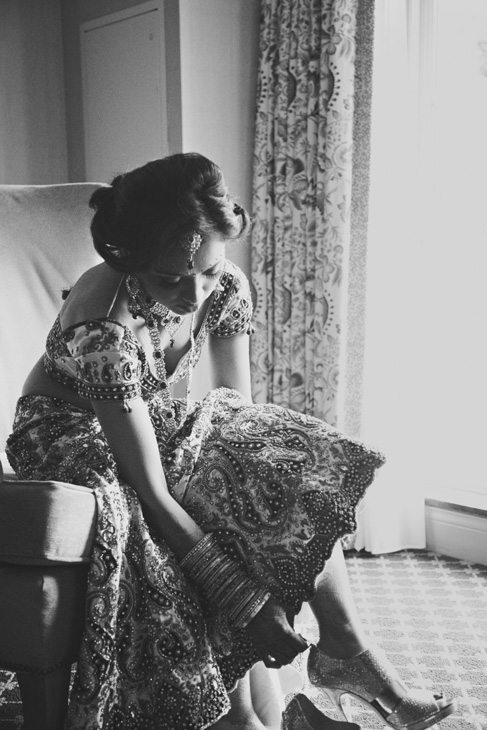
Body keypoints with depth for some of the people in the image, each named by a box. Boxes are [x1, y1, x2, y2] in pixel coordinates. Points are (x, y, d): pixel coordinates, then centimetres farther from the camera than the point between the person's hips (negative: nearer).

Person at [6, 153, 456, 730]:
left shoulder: (227, 286, -16)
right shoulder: (103, 324, -35)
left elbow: (242, 412, -5)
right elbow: (152, 494, -34)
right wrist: (244, 598, -33)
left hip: (154, 418, 6)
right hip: (71, 434, -6)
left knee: (294, 459, -11)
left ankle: (346, 647, -2)